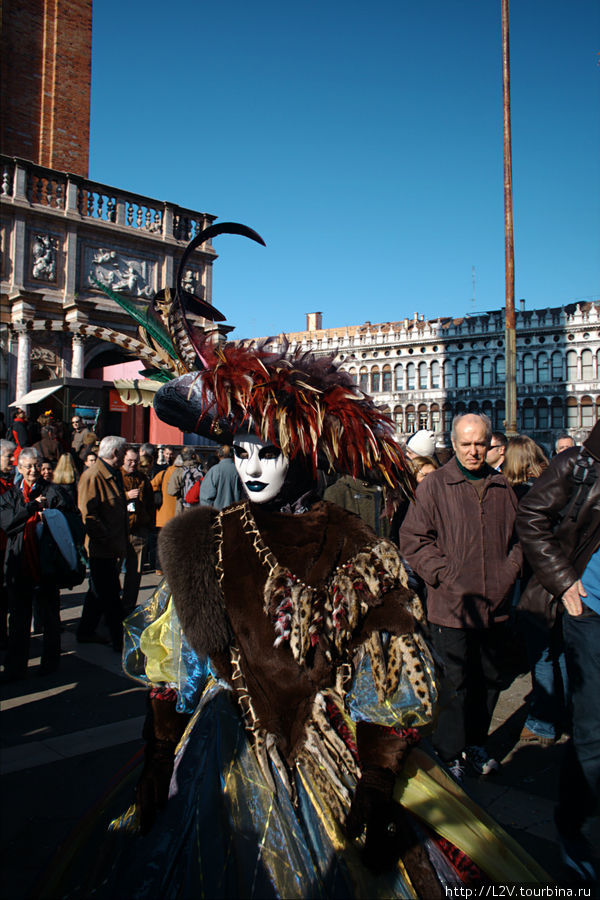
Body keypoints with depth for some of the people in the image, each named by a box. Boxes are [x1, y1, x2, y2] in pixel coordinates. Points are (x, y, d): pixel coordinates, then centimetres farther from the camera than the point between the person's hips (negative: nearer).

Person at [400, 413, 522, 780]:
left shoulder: (502, 487, 9)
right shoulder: (434, 485, -6)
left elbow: (518, 535, 18)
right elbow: (413, 539, -8)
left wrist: (509, 571, 3)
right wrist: (446, 575, -15)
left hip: (496, 605, 5)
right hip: (452, 605, -5)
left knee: (490, 679, 16)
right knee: (456, 684, 3)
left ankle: (476, 744, 35)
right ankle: (449, 754, 21)